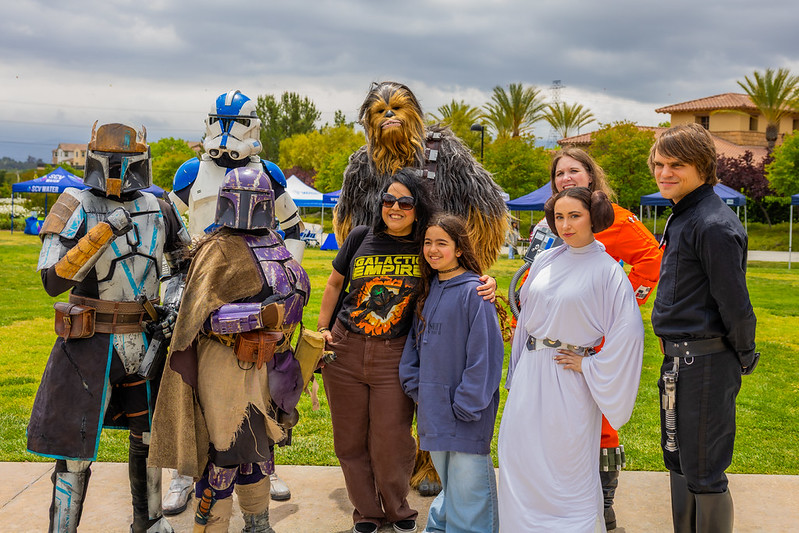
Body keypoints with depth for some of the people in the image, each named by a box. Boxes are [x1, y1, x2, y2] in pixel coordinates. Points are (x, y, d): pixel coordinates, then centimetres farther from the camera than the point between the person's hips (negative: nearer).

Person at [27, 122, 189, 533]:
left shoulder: (158, 211, 3)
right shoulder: (76, 210, -10)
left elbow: (185, 260, 19)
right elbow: (53, 280, -20)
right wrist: (103, 234, -26)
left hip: (146, 340, 5)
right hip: (91, 344, -4)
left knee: (148, 437, 17)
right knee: (75, 448, 0)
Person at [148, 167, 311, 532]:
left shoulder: (272, 244, 11)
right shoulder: (218, 251, -14)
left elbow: (294, 287, 28)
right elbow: (204, 317, -23)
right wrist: (263, 315, -31)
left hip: (262, 361, 8)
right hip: (225, 361, -8)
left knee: (259, 445, 18)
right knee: (228, 450, -4)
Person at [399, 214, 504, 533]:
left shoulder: (474, 291, -12)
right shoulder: (428, 290, 11)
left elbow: (485, 352, -15)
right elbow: (415, 340, 17)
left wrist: (467, 405, -16)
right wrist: (414, 385, 6)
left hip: (464, 409, -6)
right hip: (433, 405, 7)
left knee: (467, 479, -1)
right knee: (446, 479, 19)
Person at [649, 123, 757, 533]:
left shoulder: (713, 225, -20)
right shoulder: (682, 216, 13)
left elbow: (735, 304, -19)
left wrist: (743, 356, -7)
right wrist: (674, 348, 18)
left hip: (705, 362, -10)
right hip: (680, 359, 10)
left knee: (704, 472, -1)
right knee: (678, 460, 20)